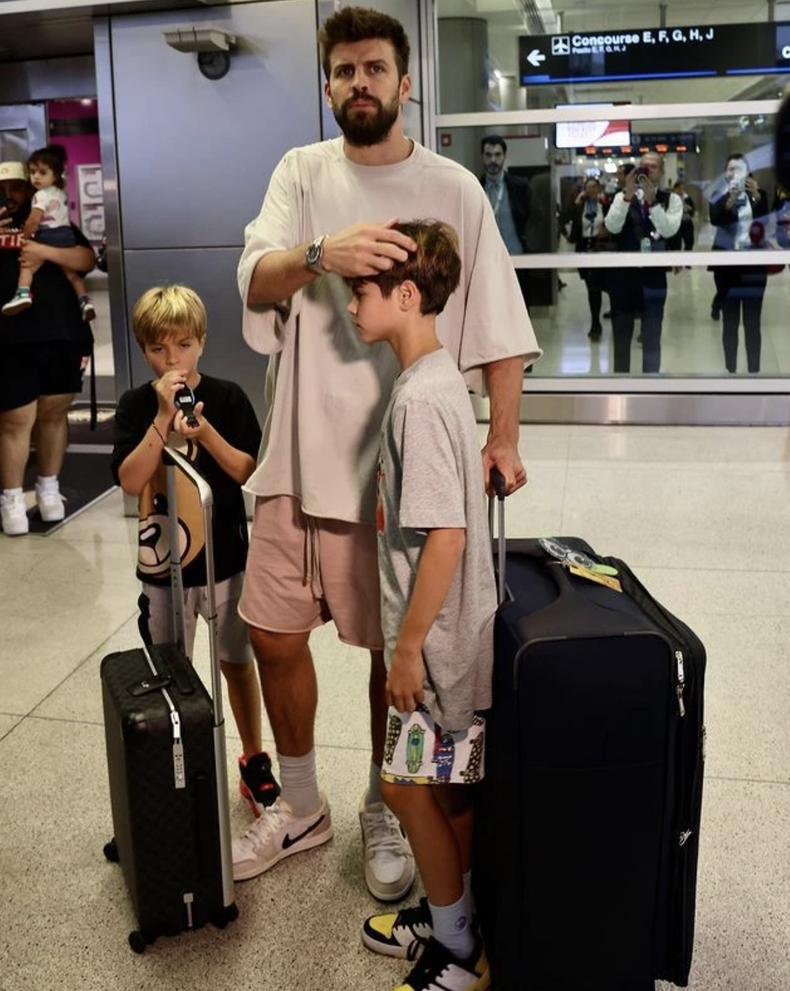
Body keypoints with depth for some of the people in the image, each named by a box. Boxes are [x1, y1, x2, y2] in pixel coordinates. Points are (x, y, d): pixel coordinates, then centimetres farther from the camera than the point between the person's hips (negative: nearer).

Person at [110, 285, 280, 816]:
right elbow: (130, 480, -15)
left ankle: (254, 759, 31)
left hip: (226, 558, 0)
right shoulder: (136, 405, -4)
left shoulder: (228, 397, -6)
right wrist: (165, 417, -24)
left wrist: (204, 431, -24)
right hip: (163, 562, 1)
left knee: (237, 663, 14)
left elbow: (252, 472, -10)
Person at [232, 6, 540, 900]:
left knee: (394, 646, 8)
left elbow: (499, 326, -1)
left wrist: (502, 437, -10)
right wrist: (320, 254, -29)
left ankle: (383, 814, 32)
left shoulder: (453, 190, 0)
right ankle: (300, 807, 33)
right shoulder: (301, 173, 6)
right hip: (301, 453, 3)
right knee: (273, 634, 10)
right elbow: (254, 280, -8)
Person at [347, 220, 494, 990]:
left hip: (437, 640, -9)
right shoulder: (433, 379, 7)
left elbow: (446, 535, -25)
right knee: (444, 786, 20)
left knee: (408, 784, 6)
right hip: (443, 633, 9)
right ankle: (450, 916, 39)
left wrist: (409, 646, -18)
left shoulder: (421, 398, -23)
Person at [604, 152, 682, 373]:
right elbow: (612, 227, -13)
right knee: (621, 335, 9)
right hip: (623, 274, 1)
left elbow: (669, 230, -16)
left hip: (653, 276, -1)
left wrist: (651, 200, -23)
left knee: (652, 338, 5)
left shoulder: (671, 199, 1)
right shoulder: (622, 196, 3)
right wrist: (628, 195, -21)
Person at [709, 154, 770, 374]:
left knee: (753, 321, -1)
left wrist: (757, 196, -30)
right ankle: (730, 369, 5)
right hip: (727, 263, -1)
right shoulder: (719, 198, 3)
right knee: (730, 321, -1)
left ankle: (754, 370, 3)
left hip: (754, 262, 1)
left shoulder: (757, 194, 6)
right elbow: (715, 219, -17)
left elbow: (764, 216, -12)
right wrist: (729, 200, -35)